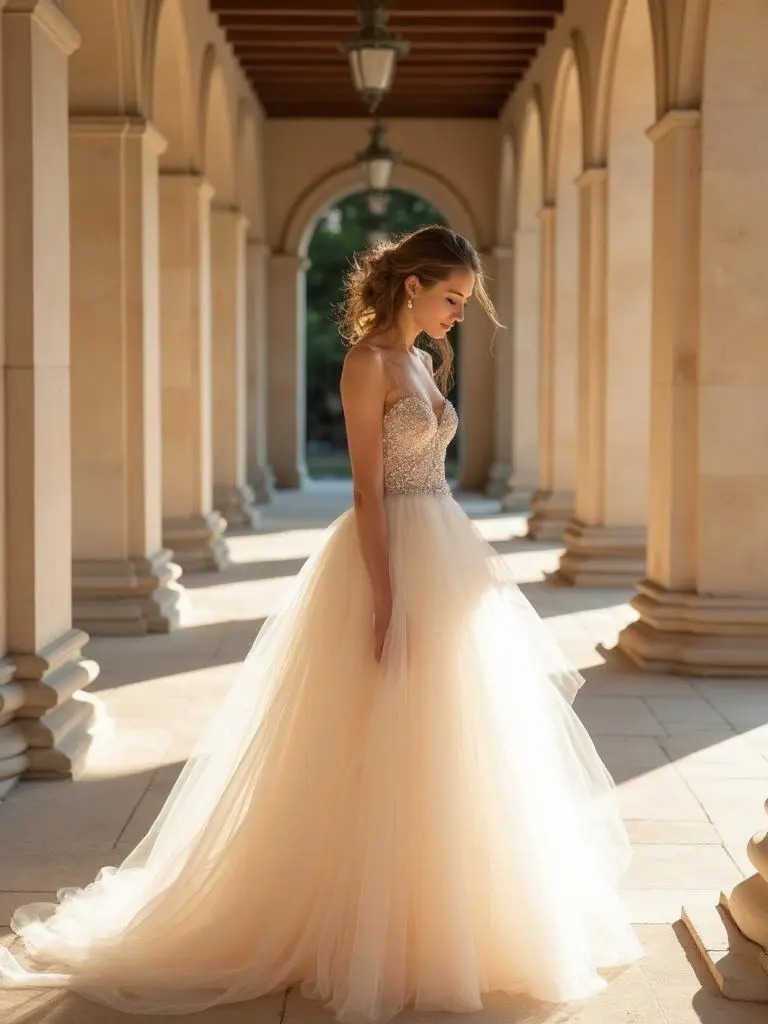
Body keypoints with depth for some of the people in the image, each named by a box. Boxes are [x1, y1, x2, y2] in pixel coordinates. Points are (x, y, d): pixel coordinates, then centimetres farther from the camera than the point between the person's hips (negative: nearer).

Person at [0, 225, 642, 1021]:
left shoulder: (421, 362, 14)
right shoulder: (369, 362, -13)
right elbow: (368, 491, -17)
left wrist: (466, 569, 19)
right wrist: (388, 603, -22)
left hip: (442, 558, 9)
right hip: (392, 562, -9)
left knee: (442, 748, 14)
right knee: (387, 756, -2)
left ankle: (434, 917, 27)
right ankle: (370, 933, 11)